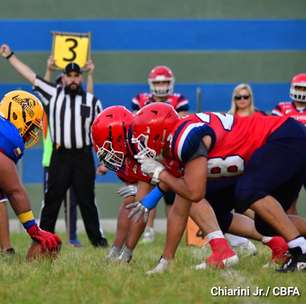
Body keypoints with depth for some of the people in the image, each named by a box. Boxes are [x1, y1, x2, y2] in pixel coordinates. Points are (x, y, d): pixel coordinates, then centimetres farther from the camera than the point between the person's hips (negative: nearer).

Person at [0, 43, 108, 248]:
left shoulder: (92, 101, 7)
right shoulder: (54, 94, 8)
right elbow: (30, 75, 9)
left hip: (84, 156, 0)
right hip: (60, 156, 0)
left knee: (87, 200, 4)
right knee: (52, 198, 1)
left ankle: (97, 238, 9)